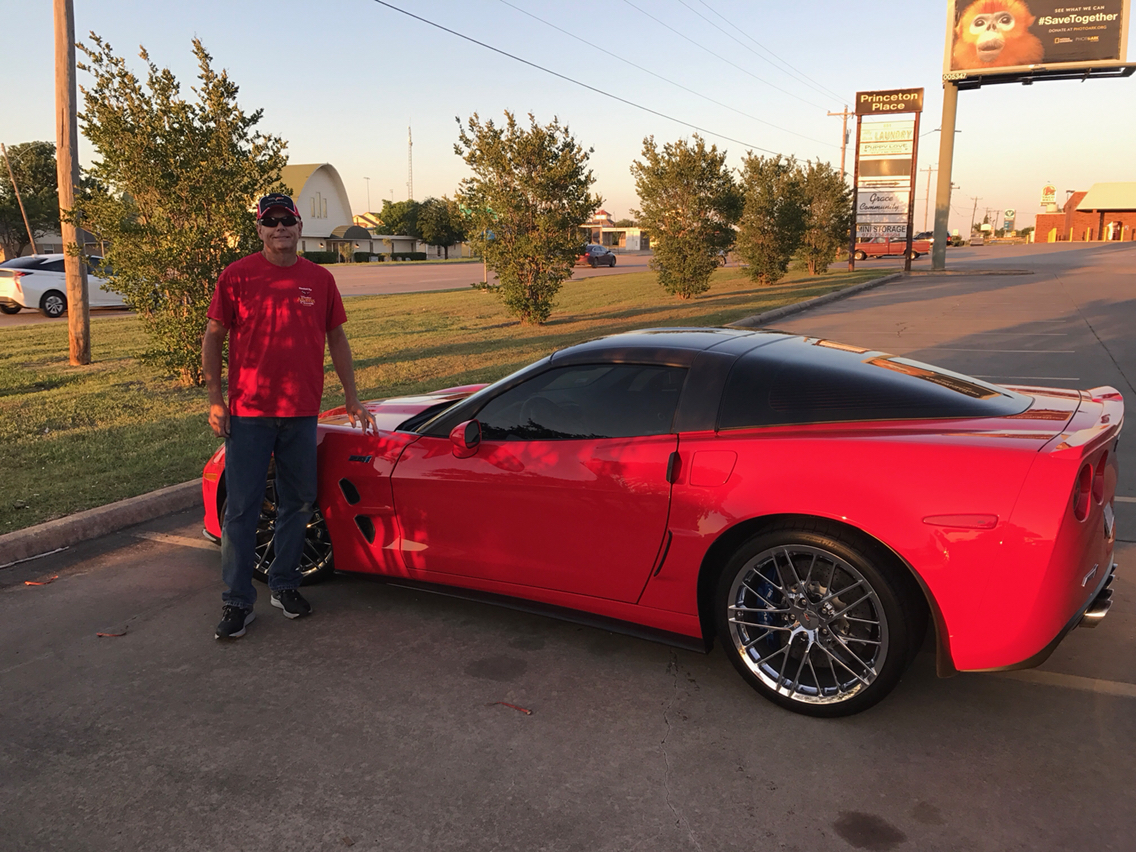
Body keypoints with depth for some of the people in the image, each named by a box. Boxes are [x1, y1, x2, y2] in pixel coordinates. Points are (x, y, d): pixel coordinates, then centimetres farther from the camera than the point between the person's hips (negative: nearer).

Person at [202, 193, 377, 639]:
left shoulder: (320, 279, 7)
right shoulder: (237, 276, 0)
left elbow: (336, 339, 13)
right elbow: (213, 338, 3)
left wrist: (352, 400, 10)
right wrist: (215, 400, -4)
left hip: (302, 414, 3)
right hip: (248, 414, -3)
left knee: (298, 504, 11)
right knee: (242, 509, 0)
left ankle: (284, 586, 27)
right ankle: (237, 601, 11)